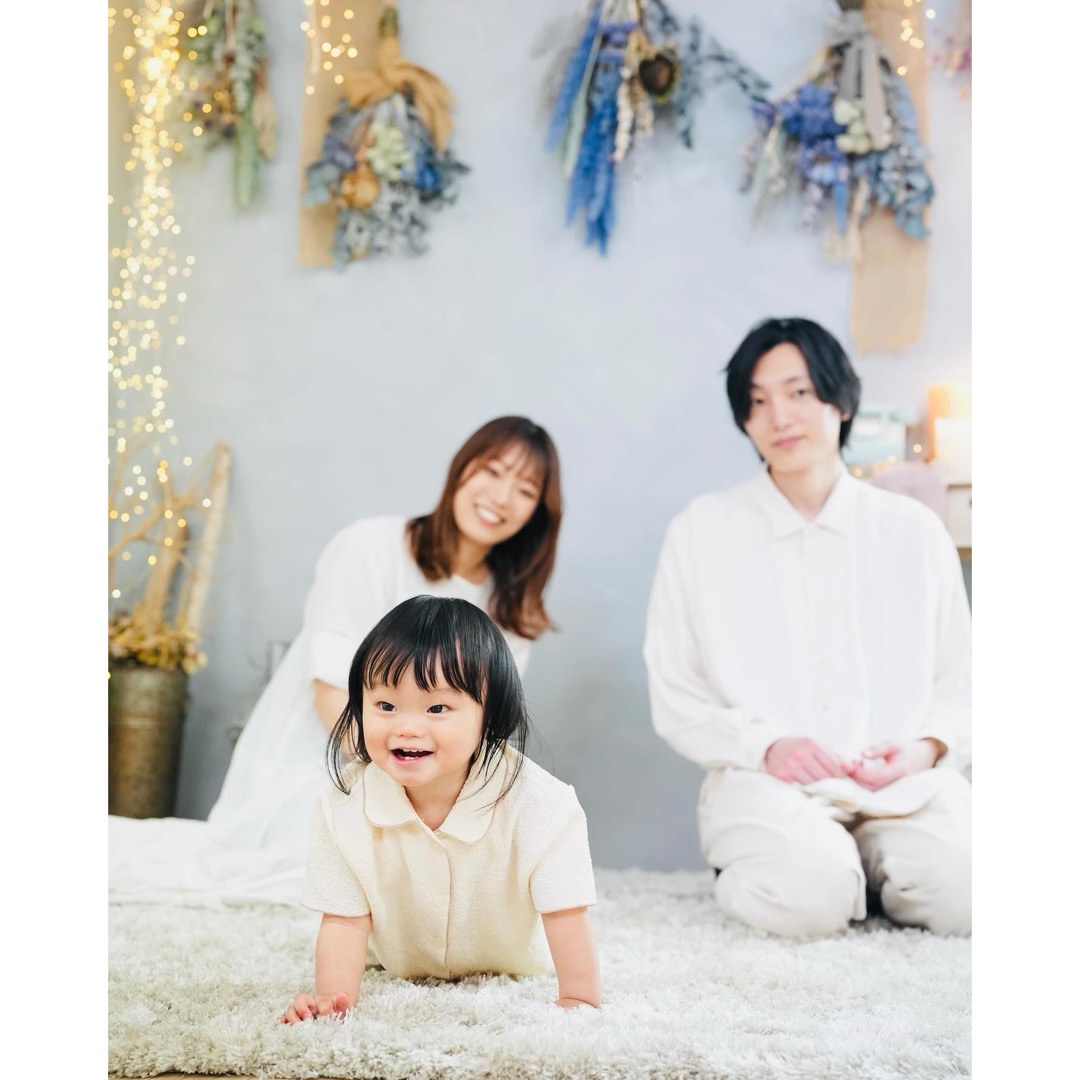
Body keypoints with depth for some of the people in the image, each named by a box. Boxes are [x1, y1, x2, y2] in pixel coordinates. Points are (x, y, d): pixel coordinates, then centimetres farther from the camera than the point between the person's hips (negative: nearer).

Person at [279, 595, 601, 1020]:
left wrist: (579, 1001, -37)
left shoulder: (540, 804, -36)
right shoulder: (343, 807, -30)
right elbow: (344, 920, -25)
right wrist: (332, 996, -38)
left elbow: (565, 914, -30)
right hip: (395, 966, 1)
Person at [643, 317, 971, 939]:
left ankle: (870, 867, 5)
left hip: (900, 780, 2)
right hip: (764, 779, -2)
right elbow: (676, 700, 5)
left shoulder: (913, 530, 13)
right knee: (809, 893, -33)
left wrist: (927, 747, -9)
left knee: (965, 887, -28)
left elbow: (961, 685, 13)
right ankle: (746, 879, 3)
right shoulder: (703, 532, 7)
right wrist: (764, 746, -13)